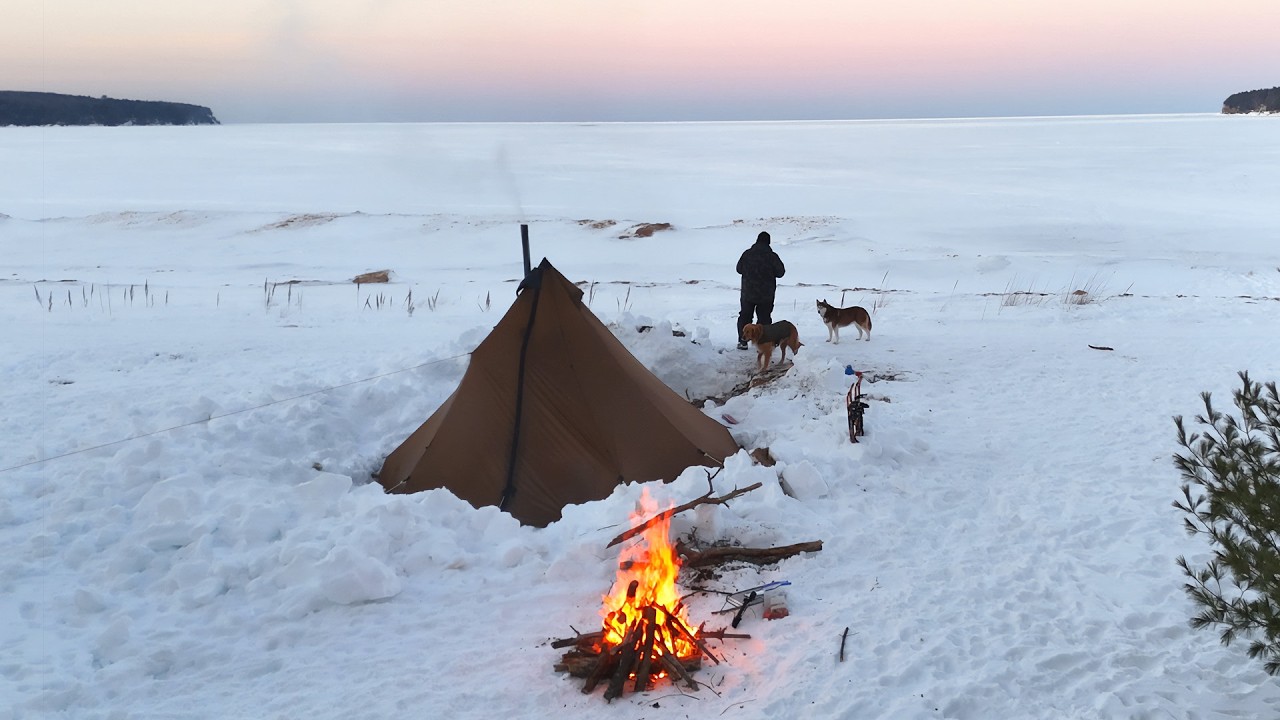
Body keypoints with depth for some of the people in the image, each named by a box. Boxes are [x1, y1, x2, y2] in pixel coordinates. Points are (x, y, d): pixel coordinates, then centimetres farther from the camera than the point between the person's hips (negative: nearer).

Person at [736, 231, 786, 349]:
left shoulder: (747, 254, -4)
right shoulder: (772, 256, -11)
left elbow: (739, 269, 6)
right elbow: (781, 272, -5)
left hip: (748, 293, 1)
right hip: (766, 295, -1)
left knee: (745, 316, 14)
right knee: (764, 318, 8)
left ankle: (742, 341, 11)